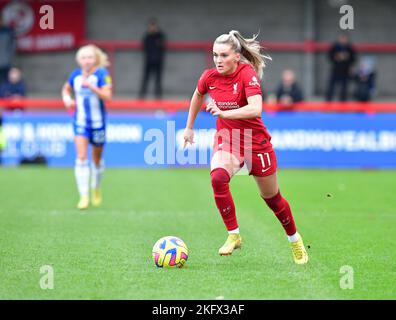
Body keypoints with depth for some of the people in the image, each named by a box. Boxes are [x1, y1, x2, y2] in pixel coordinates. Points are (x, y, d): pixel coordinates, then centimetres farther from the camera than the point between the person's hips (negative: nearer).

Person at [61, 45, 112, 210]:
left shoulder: (102, 74, -12)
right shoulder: (75, 75, 0)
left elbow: (107, 96, -23)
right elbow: (66, 89, 20)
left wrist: (91, 86, -34)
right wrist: (67, 99, -1)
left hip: (98, 123, -2)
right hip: (80, 122, 2)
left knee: (97, 159, 13)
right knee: (81, 157, -13)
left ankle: (96, 189, 40)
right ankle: (84, 196, -12)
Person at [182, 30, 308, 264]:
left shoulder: (247, 73, -21)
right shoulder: (209, 77, -6)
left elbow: (256, 108, -36)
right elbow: (197, 97, 18)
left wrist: (224, 113, -46)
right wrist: (189, 127, 23)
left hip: (255, 142, -3)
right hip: (226, 139, 3)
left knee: (271, 198, 12)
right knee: (218, 177, -31)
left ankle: (295, 239, 39)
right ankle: (234, 235, -19)